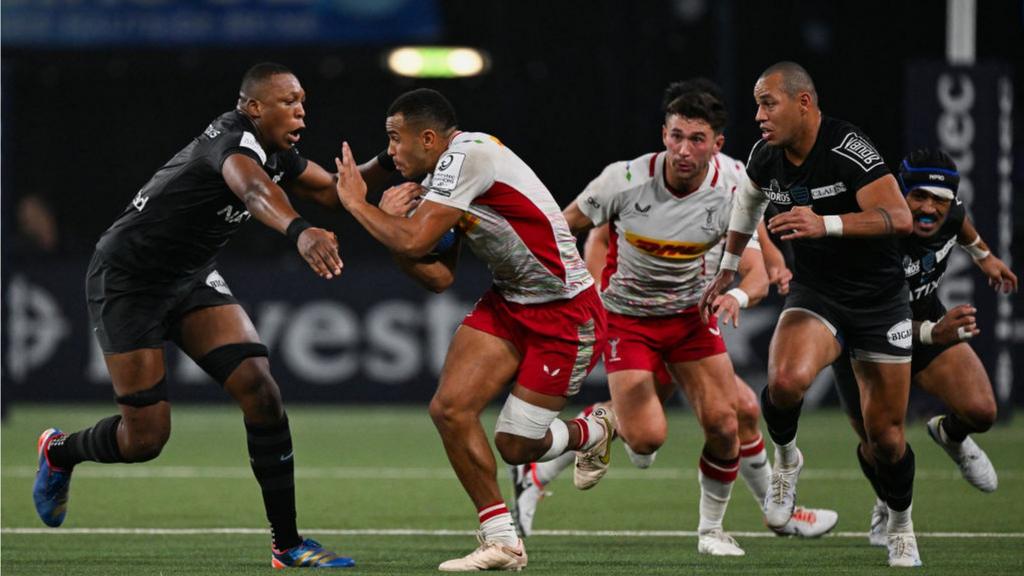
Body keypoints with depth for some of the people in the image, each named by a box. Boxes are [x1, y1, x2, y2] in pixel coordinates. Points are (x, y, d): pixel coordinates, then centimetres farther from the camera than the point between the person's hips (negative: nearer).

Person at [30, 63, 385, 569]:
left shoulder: (276, 151, 1)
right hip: (127, 281, -8)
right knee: (145, 438, -6)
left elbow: (330, 190, 18)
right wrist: (299, 232, -71)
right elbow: (252, 189, -51)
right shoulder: (235, 140, -27)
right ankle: (59, 451, 29)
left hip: (191, 279, 8)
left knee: (259, 389, -12)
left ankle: (287, 543, -6)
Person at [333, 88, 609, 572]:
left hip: (565, 313, -9)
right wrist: (390, 220, -6)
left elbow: (414, 242, -27)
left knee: (515, 447, -6)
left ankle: (593, 432, 27)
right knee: (450, 408, -9)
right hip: (509, 301, 9)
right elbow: (438, 278, 7)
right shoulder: (441, 175, 8)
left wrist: (356, 204, -12)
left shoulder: (465, 155, -22)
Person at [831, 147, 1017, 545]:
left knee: (980, 412, -15)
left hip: (929, 320, 4)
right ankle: (888, 506, 39)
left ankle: (951, 435, 26)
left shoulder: (949, 213, -19)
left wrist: (982, 254, 26)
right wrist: (932, 333, -59)